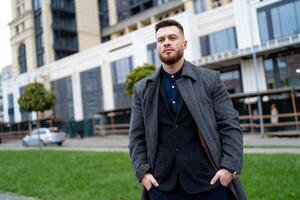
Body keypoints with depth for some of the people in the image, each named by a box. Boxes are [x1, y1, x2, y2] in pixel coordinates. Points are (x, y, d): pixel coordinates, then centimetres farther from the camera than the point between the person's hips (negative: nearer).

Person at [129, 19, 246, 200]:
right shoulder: (142, 89, 6)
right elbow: (137, 136, 6)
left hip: (209, 181, -1)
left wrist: (230, 167, -11)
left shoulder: (210, 79, 1)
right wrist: (142, 171, -4)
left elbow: (230, 126, -2)